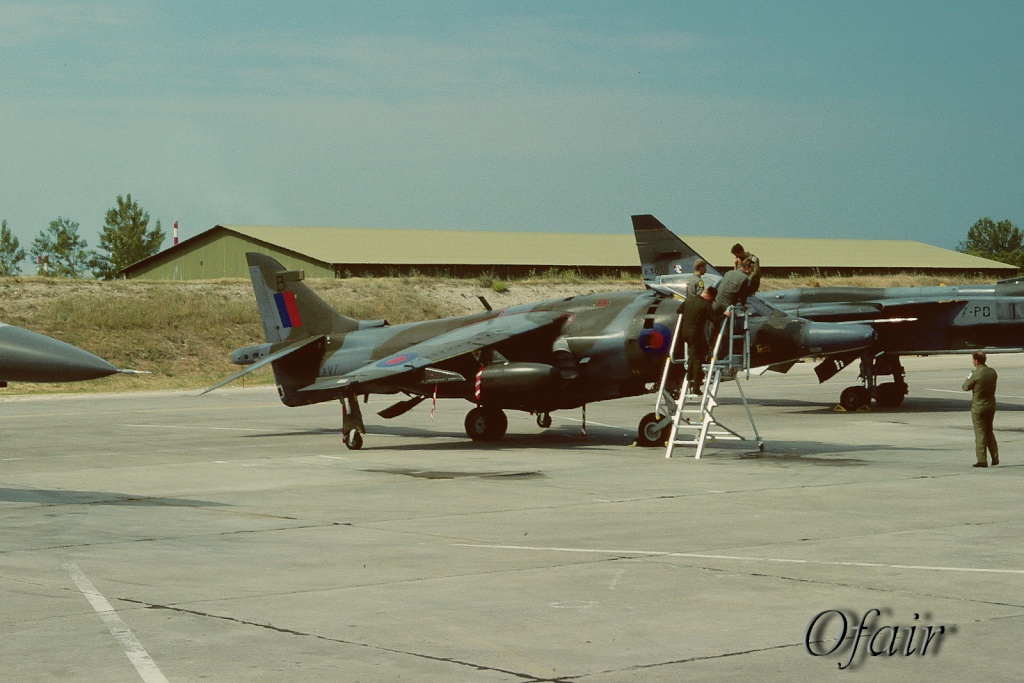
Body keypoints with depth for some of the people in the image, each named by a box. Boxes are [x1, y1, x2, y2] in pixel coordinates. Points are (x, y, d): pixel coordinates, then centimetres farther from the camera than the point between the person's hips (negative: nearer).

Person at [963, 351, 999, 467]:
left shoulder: (976, 374, -20)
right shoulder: (992, 372, 0)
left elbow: (966, 387, -9)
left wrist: (968, 378, 9)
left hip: (978, 407, -6)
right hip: (991, 405, 6)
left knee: (980, 433, 0)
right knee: (989, 431, 18)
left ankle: (982, 460, 1)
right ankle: (995, 458, 17)